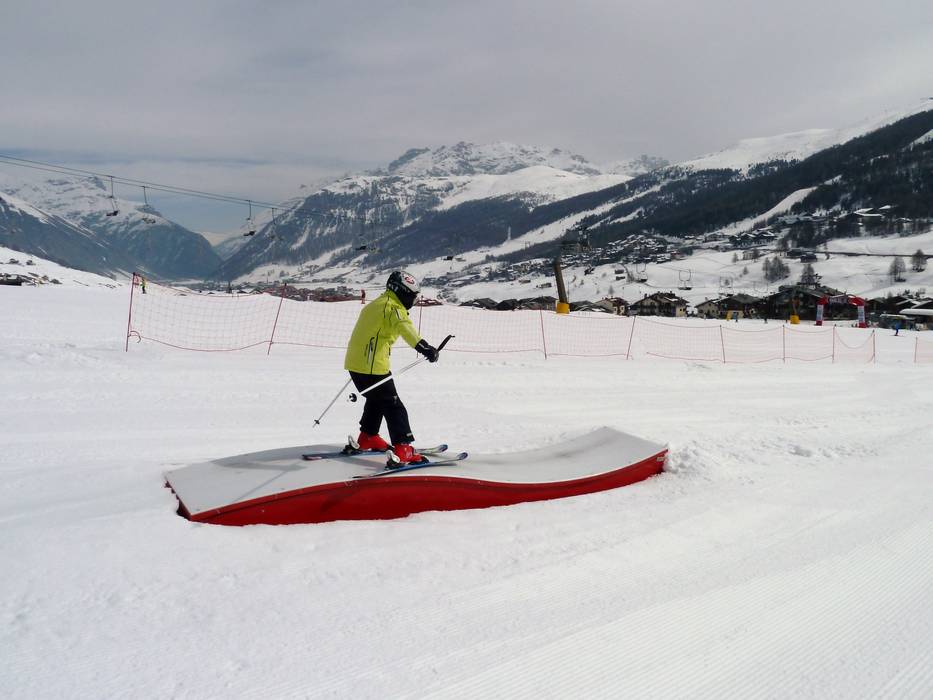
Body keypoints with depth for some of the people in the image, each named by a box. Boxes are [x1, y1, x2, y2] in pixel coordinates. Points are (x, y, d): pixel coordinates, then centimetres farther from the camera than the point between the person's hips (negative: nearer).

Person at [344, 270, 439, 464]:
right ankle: (403, 449, -8)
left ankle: (368, 438, 37)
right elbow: (404, 326, -35)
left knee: (376, 400, 28)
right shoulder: (393, 308, -12)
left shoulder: (376, 304, 20)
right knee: (393, 406, -4)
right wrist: (423, 345, -49)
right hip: (373, 367, -9)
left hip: (355, 362, 9)